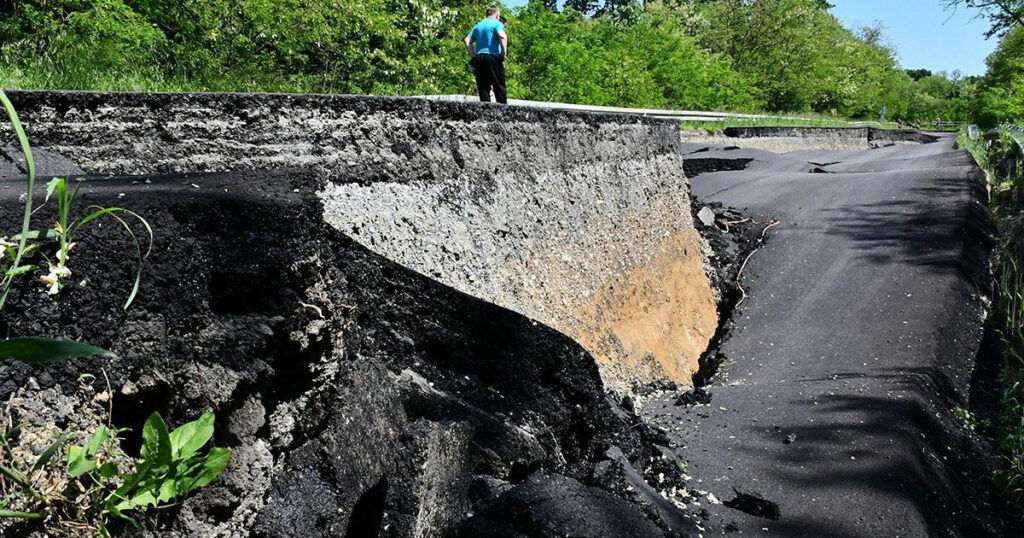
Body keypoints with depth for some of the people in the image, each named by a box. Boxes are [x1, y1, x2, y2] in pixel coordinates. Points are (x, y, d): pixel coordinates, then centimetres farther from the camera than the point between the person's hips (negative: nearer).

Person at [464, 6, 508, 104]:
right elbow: (502, 36, -17)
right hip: (493, 56, -5)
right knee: (499, 85, -2)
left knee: (483, 86, 6)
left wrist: (473, 57, 11)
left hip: (479, 58, 5)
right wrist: (503, 54, -12)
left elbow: (467, 41, 13)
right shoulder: (497, 23, 1)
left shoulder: (478, 25, 19)